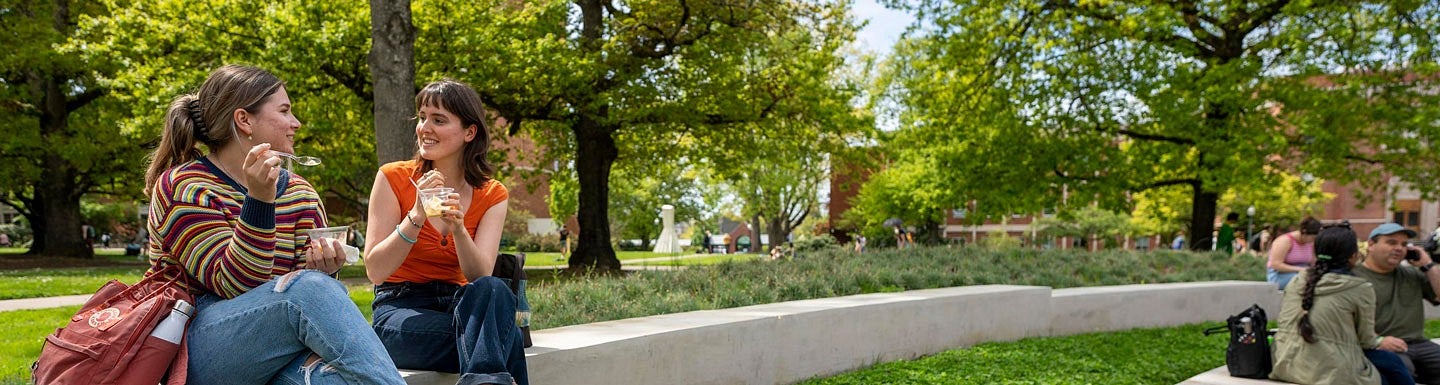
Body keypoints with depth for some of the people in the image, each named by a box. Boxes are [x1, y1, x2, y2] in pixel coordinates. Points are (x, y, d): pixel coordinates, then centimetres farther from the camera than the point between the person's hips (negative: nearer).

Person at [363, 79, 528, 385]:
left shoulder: (492, 195, 4)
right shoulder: (393, 178, -3)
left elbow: (481, 276, -10)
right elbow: (375, 272, -9)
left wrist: (458, 229, -28)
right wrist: (416, 216, -21)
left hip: (458, 306, 4)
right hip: (399, 308, -3)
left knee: (494, 291, -36)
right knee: (508, 340, -33)